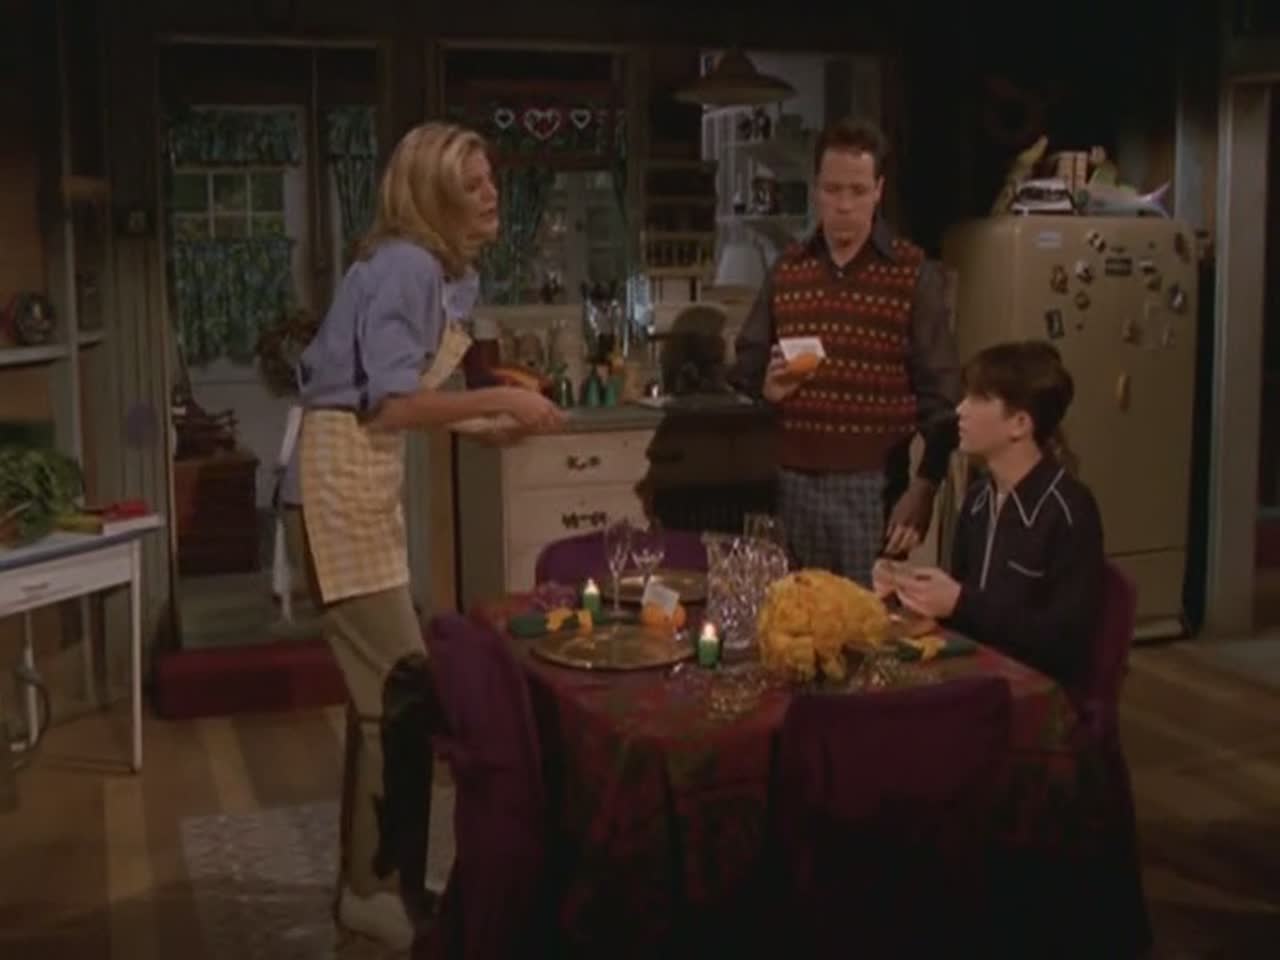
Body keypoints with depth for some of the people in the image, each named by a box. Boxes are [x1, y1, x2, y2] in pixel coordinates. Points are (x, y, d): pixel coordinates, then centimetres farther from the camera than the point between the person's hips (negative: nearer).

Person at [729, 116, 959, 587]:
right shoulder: (786, 270, 10)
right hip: (791, 482, 3)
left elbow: (938, 395, -4)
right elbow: (744, 368, 14)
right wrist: (764, 387, -9)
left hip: (871, 486, -3)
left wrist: (922, 491, -10)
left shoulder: (915, 274, -1)